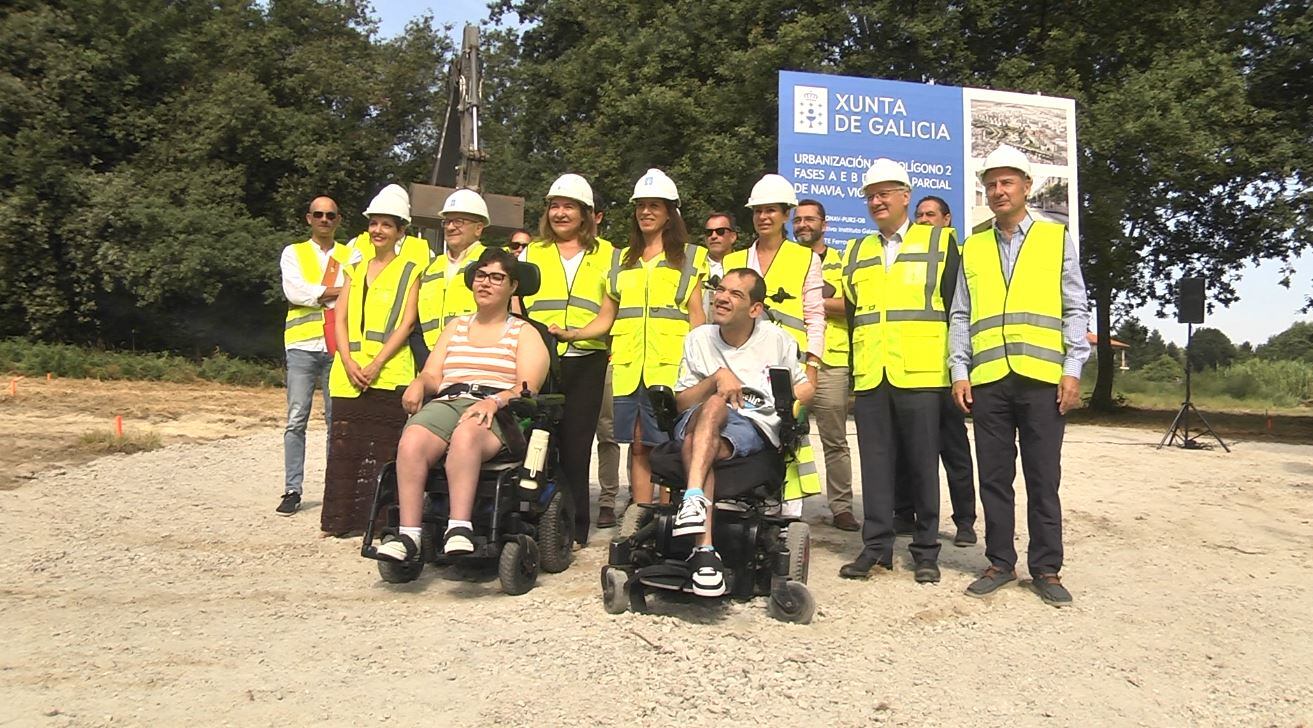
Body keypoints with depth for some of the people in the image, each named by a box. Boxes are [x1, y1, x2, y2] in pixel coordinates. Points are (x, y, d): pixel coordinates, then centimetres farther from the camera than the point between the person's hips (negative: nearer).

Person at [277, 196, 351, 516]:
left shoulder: (350, 255, 15)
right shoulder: (294, 253, 13)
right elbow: (293, 291, -4)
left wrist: (315, 294, -9)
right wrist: (334, 292, -4)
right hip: (303, 345, -1)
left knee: (338, 418, 2)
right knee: (296, 419, -3)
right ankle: (292, 490, 1)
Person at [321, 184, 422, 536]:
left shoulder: (410, 270, 6)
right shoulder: (356, 267, 19)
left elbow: (406, 323, -4)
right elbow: (340, 319, 12)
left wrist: (376, 364, -13)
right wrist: (349, 363, -4)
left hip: (389, 375, -4)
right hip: (348, 374, 4)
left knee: (382, 450, -5)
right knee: (344, 447, 3)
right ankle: (342, 518, 11)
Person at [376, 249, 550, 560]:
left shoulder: (525, 334, 18)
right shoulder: (455, 326, 30)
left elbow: (528, 387, 1)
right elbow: (432, 375, 20)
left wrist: (495, 401, -19)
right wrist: (419, 384, -5)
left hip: (499, 415, -3)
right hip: (446, 403, 3)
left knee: (466, 434, -40)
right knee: (412, 441, -32)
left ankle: (459, 528, -46)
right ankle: (409, 533, -34)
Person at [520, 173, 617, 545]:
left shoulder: (605, 254, 11)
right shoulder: (531, 253, 16)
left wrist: (570, 332, -7)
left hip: (585, 363, -1)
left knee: (576, 445, 0)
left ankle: (574, 528, 9)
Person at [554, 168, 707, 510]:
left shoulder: (689, 256, 11)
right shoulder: (622, 261, 21)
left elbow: (696, 315, 5)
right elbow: (606, 316, 16)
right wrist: (574, 334, -1)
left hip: (670, 364, -3)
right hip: (628, 366, 3)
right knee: (638, 446, 4)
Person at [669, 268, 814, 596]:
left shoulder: (777, 340, 10)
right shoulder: (698, 338, 11)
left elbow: (807, 387, 19)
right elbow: (681, 402, 9)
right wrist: (716, 378, -9)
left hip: (754, 428, -1)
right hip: (696, 423, 1)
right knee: (715, 405, -39)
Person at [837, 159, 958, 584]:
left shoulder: (940, 242, 7)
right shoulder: (855, 253, 18)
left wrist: (955, 366, -1)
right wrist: (852, 370, 14)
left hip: (920, 374, -3)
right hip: (870, 376, 3)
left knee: (923, 464, 2)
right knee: (875, 463, 5)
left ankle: (926, 551, 12)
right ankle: (876, 547, 13)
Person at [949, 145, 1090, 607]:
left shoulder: (1056, 239, 9)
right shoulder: (972, 248, 14)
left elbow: (1076, 310, 5)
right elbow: (961, 316, 13)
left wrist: (1073, 370, -3)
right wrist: (959, 371, 3)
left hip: (1043, 377, -2)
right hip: (987, 380, 2)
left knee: (1043, 479, 3)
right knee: (994, 477, 7)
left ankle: (1046, 569, 13)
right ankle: (1000, 562, 18)